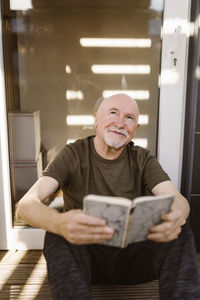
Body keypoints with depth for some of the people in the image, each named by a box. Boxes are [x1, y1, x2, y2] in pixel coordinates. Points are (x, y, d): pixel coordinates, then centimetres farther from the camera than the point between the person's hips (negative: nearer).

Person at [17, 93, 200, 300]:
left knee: (180, 231, -24)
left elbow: (179, 199, -13)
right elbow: (26, 204, -20)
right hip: (85, 254, -1)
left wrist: (177, 215, -41)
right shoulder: (73, 155, -7)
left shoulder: (142, 159, 1)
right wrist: (60, 224, -46)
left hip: (132, 255, 2)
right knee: (56, 237, -32)